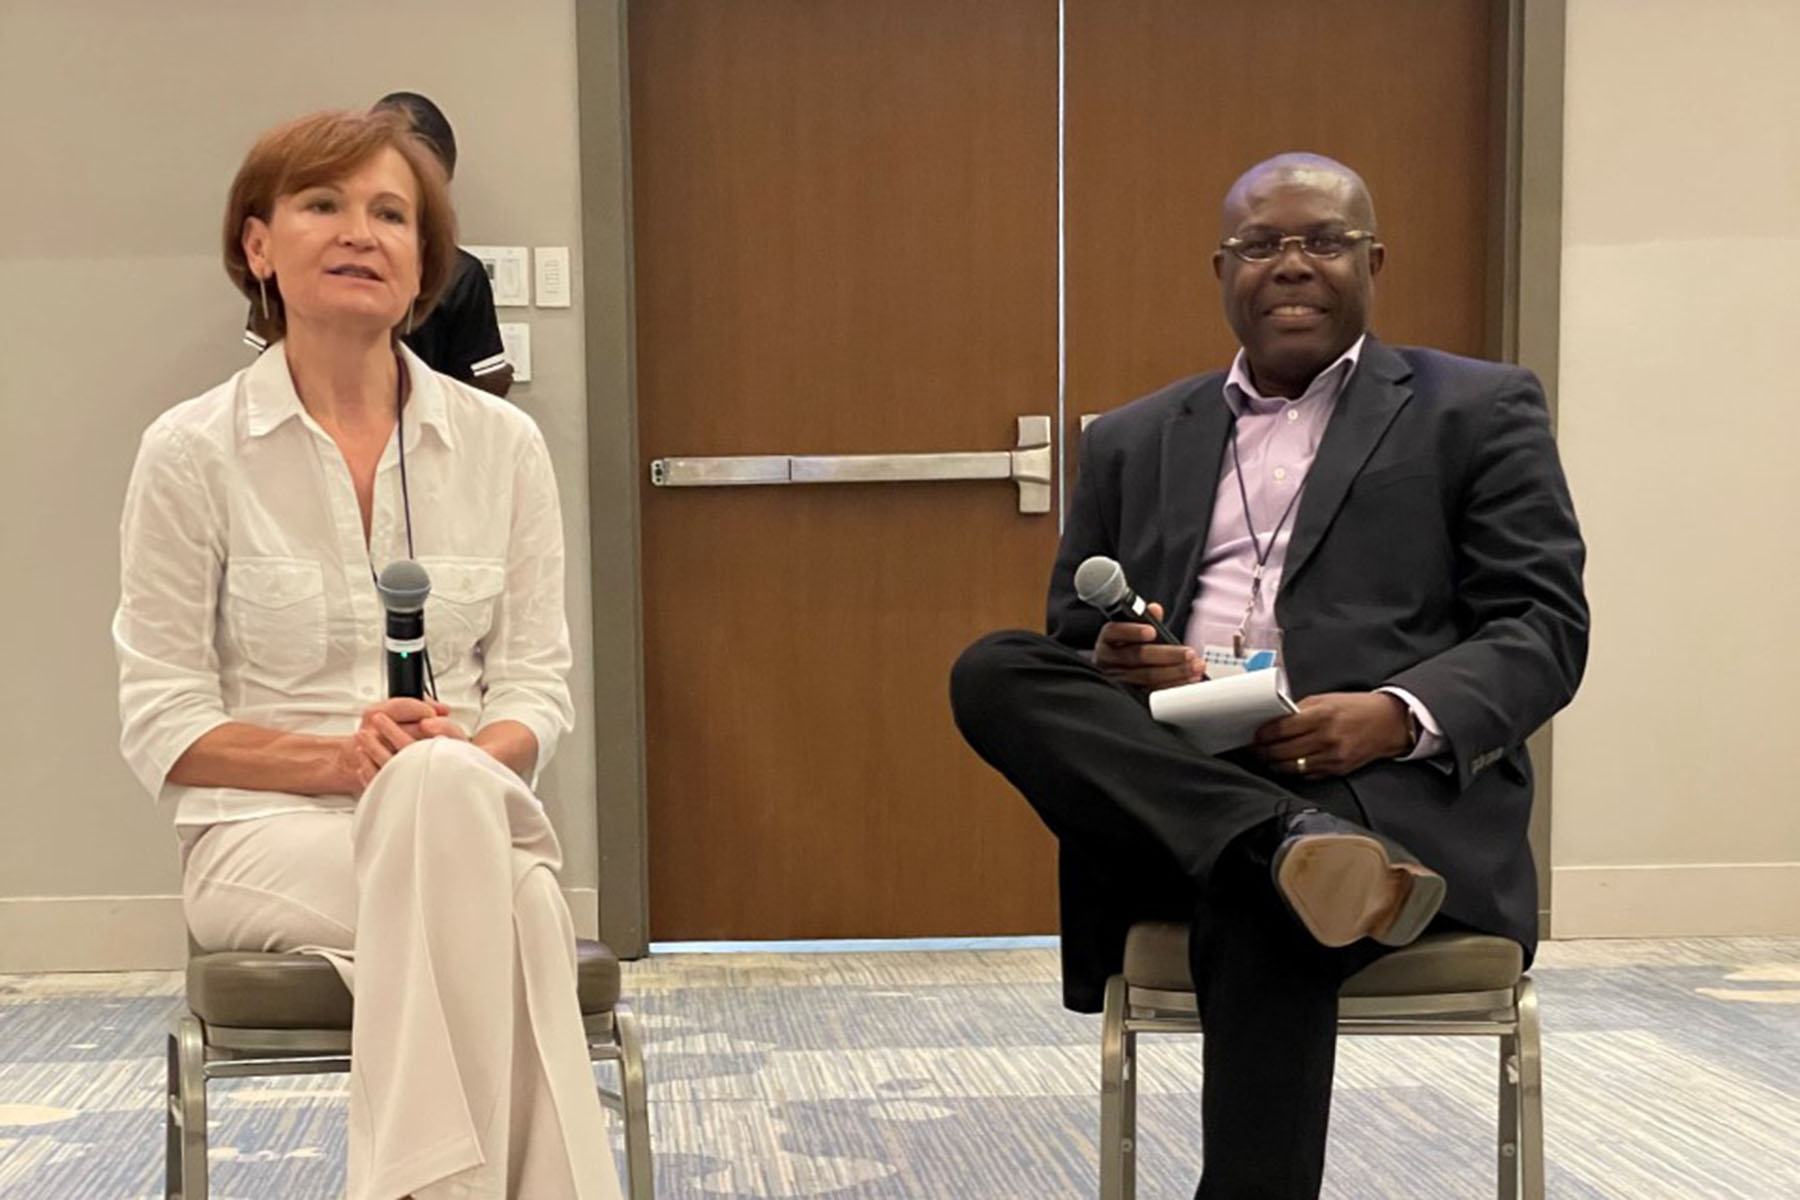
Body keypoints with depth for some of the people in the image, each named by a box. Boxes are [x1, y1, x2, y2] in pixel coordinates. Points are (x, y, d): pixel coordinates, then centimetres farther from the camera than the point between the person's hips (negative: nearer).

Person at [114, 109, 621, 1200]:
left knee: (450, 783, -37)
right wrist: (337, 758, -17)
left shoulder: (502, 444, 7)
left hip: (467, 813, 2)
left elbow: (537, 687, 7)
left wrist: (468, 756, -16)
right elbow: (161, 723, 0)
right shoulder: (192, 453, 1)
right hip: (263, 839, -2)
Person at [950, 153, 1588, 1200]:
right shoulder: (1134, 441, 20)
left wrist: (1400, 717, -19)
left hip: (1399, 790, -4)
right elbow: (1072, 637, 19)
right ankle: (1298, 850, -38)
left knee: (1257, 909, -37)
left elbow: (1543, 629, 2)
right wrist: (1113, 668, -8)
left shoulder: (1480, 411, 10)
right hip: (1166, 789, 4)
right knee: (994, 671, -23)